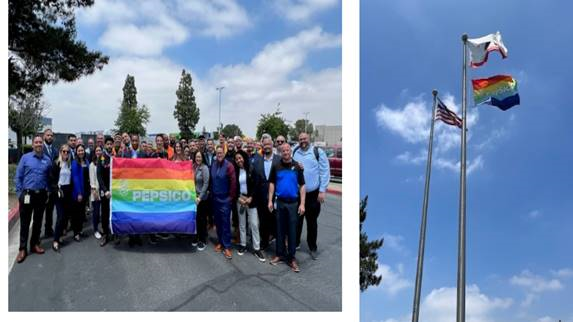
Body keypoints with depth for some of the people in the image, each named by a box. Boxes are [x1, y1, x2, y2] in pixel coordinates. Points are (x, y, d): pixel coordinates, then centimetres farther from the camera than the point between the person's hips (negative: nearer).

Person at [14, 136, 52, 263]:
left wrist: (47, 192, 1)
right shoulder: (25, 158, -2)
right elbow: (18, 177, -1)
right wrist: (20, 193, -5)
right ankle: (23, 249, 10)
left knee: (38, 221, 12)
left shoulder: (47, 160, 4)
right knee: (25, 222, 3)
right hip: (27, 194, -2)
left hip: (41, 195, 2)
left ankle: (35, 244, 25)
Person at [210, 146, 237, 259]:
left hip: (225, 199, -5)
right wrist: (211, 193, 8)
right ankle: (221, 242, 26)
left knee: (225, 223, -3)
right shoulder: (213, 165, 5)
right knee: (217, 221, 12)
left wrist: (231, 197, -10)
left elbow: (233, 182, -13)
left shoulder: (229, 166, -12)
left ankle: (227, 246, 3)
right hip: (214, 198, 5)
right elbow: (212, 181, 10)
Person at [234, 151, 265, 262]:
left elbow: (256, 185, -5)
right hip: (240, 200, 3)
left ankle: (257, 248, 1)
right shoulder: (236, 171, 4)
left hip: (251, 200, -3)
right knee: (242, 224, 9)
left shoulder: (251, 169, -4)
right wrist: (239, 198, -7)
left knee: (254, 224, -4)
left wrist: (250, 198, -13)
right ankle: (243, 245, 20)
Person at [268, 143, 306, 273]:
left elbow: (302, 185, -2)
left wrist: (302, 204, -8)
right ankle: (280, 253, 24)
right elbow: (272, 183, 6)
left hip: (293, 203, -1)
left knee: (292, 230, 4)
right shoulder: (276, 166, 1)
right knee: (280, 229, 11)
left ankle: (291, 257, 14)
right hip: (280, 202, 1)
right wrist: (270, 200, -1)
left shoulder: (297, 166, -3)